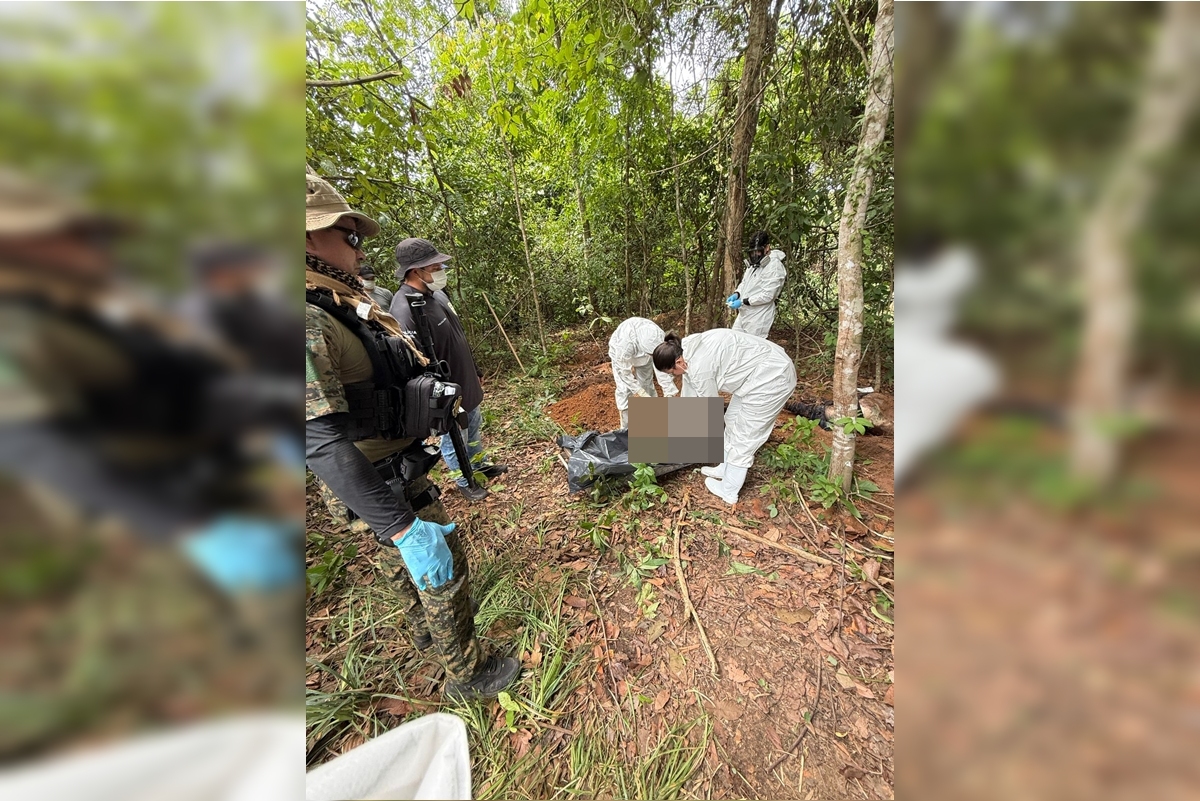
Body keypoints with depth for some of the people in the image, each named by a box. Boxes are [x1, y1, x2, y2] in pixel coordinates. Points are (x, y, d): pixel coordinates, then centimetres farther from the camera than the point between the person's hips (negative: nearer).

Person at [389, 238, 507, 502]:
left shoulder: (436, 294, 3)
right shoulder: (405, 310, -26)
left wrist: (475, 373, 17)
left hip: (467, 384, 9)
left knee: (474, 428, 26)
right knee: (454, 442, 13)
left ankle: (480, 464, 49)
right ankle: (464, 483, 36)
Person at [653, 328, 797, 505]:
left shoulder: (700, 366, -27)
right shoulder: (688, 348, 1)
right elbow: (690, 385, 13)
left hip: (772, 377, -10)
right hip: (765, 369, 10)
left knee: (744, 435, 0)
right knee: (732, 420, 18)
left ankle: (728, 491, 16)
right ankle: (726, 469, 36)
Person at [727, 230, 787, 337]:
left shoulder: (774, 266, -14)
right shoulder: (753, 263, 13)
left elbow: (767, 295, -20)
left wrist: (743, 302, -22)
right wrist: (737, 294, 3)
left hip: (759, 317, -9)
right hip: (744, 313, 9)